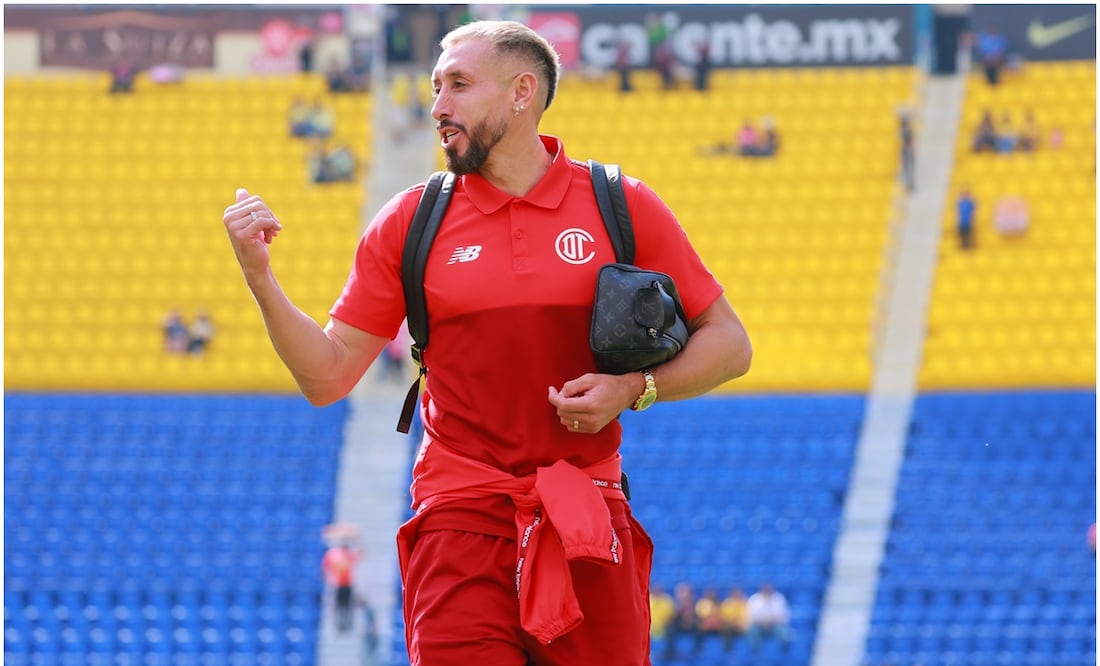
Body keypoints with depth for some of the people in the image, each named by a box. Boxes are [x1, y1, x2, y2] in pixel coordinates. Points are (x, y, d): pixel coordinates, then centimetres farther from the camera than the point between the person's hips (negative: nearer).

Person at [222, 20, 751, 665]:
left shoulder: (623, 206, 4)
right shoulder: (410, 222, 7)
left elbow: (728, 343, 8)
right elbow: (328, 377, 8)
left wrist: (634, 388, -9)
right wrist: (260, 277, -5)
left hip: (590, 526, 0)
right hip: (460, 524, 0)